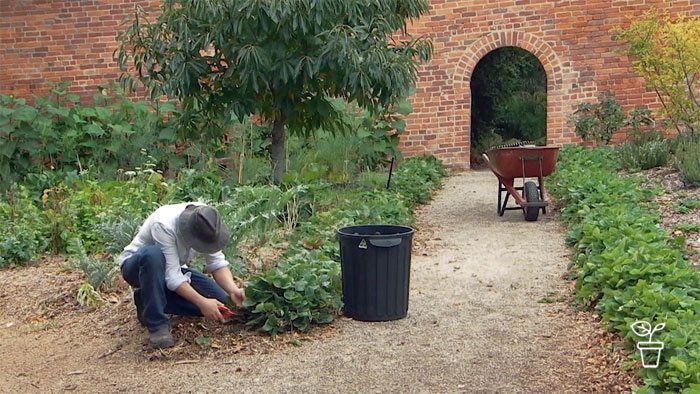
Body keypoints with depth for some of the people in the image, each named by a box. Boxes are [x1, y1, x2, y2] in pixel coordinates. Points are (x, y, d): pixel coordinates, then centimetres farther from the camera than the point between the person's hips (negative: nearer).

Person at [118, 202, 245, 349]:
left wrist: (233, 290, -32)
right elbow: (172, 276, -36)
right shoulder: (164, 225, -36)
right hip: (138, 265, -5)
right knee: (153, 254, -42)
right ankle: (157, 325, -27)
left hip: (173, 268, 6)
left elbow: (217, 263, -16)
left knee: (220, 300, -13)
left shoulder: (207, 223, -19)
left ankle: (151, 299, 0)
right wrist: (202, 302, -42)